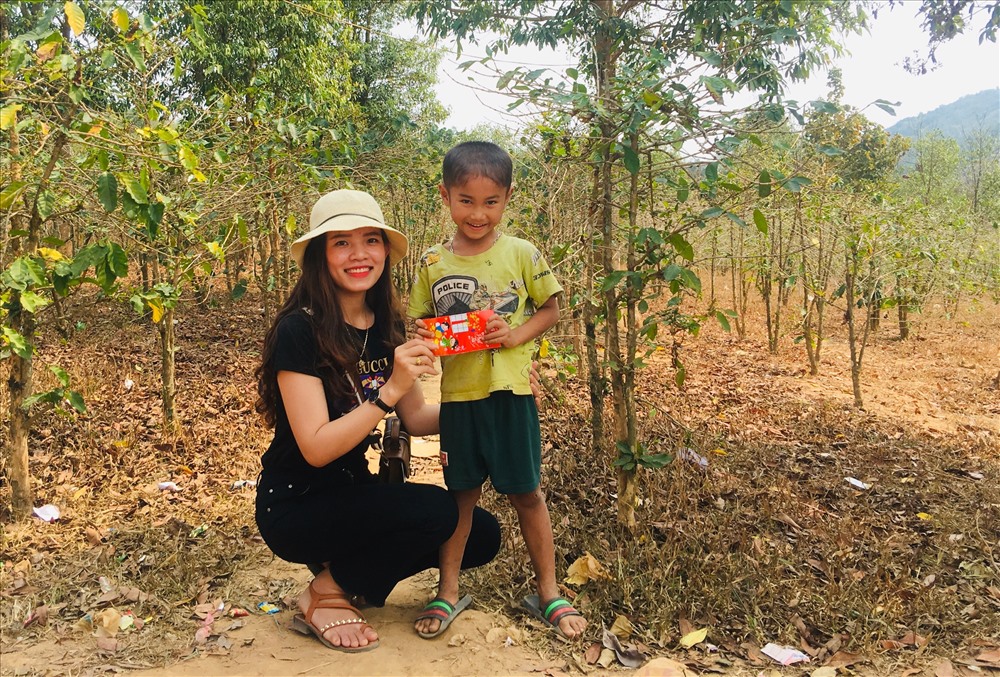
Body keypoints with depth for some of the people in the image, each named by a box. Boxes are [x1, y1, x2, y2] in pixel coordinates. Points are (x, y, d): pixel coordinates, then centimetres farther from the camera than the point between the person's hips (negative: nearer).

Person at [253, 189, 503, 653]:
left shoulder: (388, 328, 0)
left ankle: (349, 569, 12)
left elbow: (417, 419, 3)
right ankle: (324, 597, -5)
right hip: (294, 507, -7)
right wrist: (389, 391, -33)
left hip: (352, 493, 7)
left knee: (482, 536, 0)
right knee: (435, 510, -28)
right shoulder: (298, 330, -21)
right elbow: (316, 449, -25)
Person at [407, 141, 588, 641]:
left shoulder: (521, 255, -2)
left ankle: (547, 591, 25)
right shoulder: (432, 263, 2)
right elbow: (417, 322, 8)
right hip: (456, 395, 2)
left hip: (510, 392, -1)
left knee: (526, 492, 9)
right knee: (461, 492, 13)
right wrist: (424, 337, -15)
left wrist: (517, 334, -14)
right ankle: (448, 590, 27)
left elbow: (550, 309, 4)